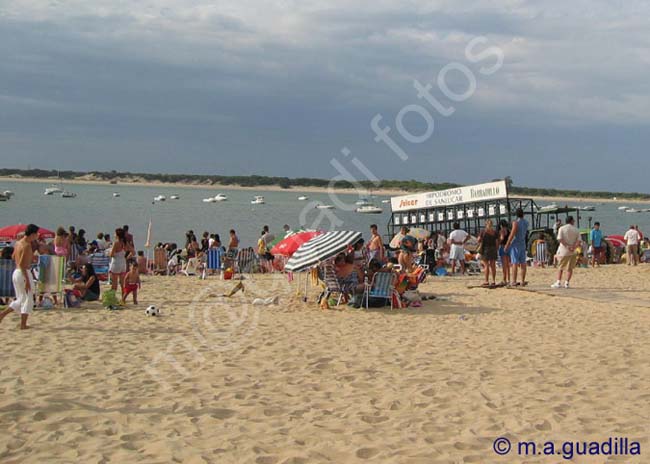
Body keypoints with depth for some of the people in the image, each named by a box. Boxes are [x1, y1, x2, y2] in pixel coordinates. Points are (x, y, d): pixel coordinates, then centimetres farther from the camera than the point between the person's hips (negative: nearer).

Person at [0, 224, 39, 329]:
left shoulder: (18, 243, 10)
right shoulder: (27, 245, -16)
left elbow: (13, 257, 23)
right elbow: (21, 263, -22)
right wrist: (27, 280, -22)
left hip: (15, 272, 9)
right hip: (24, 273, -9)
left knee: (20, 300, 19)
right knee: (27, 300, 2)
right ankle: (23, 325, 4)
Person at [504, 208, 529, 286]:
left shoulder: (516, 222, -13)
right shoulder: (526, 223, 7)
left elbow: (512, 234, -18)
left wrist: (507, 245, -12)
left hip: (515, 245, -6)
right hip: (523, 245, 6)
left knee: (514, 263, -8)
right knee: (523, 263, 6)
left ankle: (514, 281, -10)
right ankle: (523, 281, 7)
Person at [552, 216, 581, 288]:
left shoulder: (562, 228, -1)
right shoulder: (576, 229, 4)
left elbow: (560, 239, -14)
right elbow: (578, 241, -6)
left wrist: (567, 246, -16)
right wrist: (573, 248, -14)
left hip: (563, 251, -1)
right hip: (572, 252, 1)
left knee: (560, 267, 9)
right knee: (570, 268, 9)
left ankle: (558, 282, 1)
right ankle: (567, 283, 4)